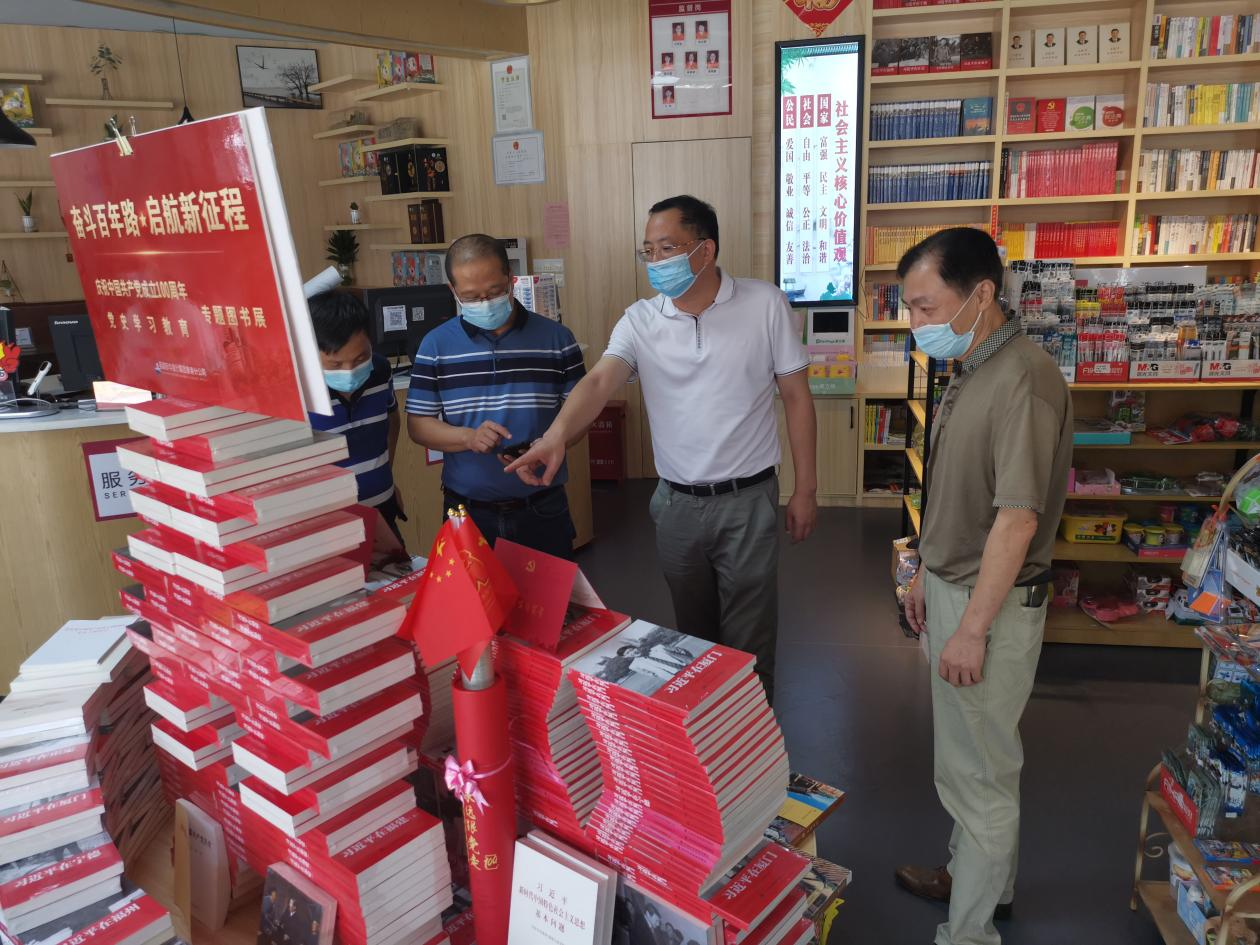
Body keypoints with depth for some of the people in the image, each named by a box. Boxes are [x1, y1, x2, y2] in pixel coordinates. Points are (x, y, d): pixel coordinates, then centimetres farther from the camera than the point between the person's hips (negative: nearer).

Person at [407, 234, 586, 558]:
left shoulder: (556, 338, -2)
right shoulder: (436, 345, -1)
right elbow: (418, 424, 0)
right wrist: (468, 437, -20)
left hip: (543, 510, 0)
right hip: (466, 512, 1)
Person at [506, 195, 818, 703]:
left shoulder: (764, 305, -7)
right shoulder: (640, 320, -3)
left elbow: (796, 398, -2)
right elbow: (599, 381, -20)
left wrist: (806, 489, -2)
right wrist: (557, 435, -40)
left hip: (748, 500, -2)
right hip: (676, 503, 3)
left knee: (748, 642, 7)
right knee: (692, 634, 19)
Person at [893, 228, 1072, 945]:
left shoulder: (1023, 381, -24)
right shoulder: (973, 371, 7)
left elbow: (1017, 518, -25)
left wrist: (972, 629, -21)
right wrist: (928, 575, 18)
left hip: (992, 603, -9)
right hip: (954, 586, 9)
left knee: (980, 771, 5)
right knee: (975, 757, 24)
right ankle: (983, 877, 44)